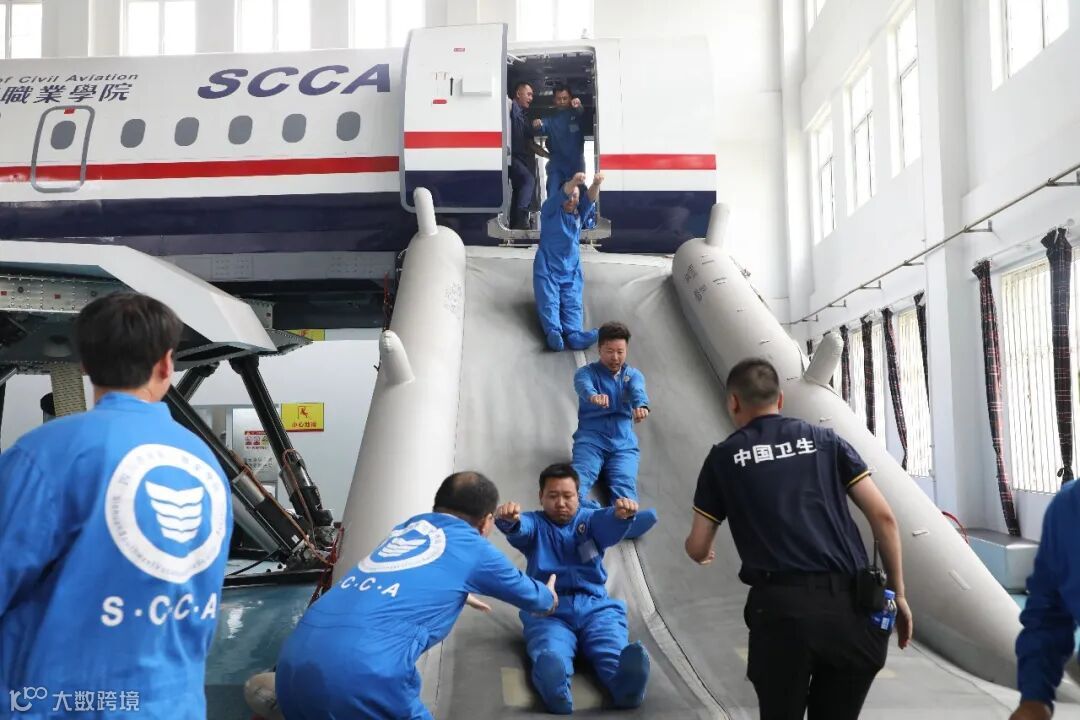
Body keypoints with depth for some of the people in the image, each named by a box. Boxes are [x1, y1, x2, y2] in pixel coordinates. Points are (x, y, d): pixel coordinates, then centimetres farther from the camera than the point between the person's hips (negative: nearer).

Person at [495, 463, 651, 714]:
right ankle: (557, 693, -63)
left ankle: (627, 684, -59)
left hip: (596, 607, 2)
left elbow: (610, 523, -6)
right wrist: (509, 520, -36)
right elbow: (519, 528, -9)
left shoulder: (590, 520, 19)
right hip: (548, 611, -2)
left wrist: (622, 514, -33)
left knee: (616, 653, -31)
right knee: (550, 657, -35)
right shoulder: (535, 524, 17)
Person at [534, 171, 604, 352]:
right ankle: (553, 332, -45)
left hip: (571, 271, 3)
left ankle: (574, 334, -42)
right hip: (547, 268, -3)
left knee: (573, 303, -19)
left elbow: (589, 199, -2)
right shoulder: (551, 212, 9)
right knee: (549, 301, -22)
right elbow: (561, 195, -12)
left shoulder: (580, 215, 19)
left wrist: (596, 185, -25)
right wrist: (573, 182, -34)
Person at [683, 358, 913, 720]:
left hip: (781, 606, -2)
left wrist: (705, 552, 39)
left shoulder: (723, 457, 10)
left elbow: (697, 549, 15)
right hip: (850, 604, 3)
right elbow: (883, 518, 7)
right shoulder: (825, 441, 14)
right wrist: (898, 594, 15)